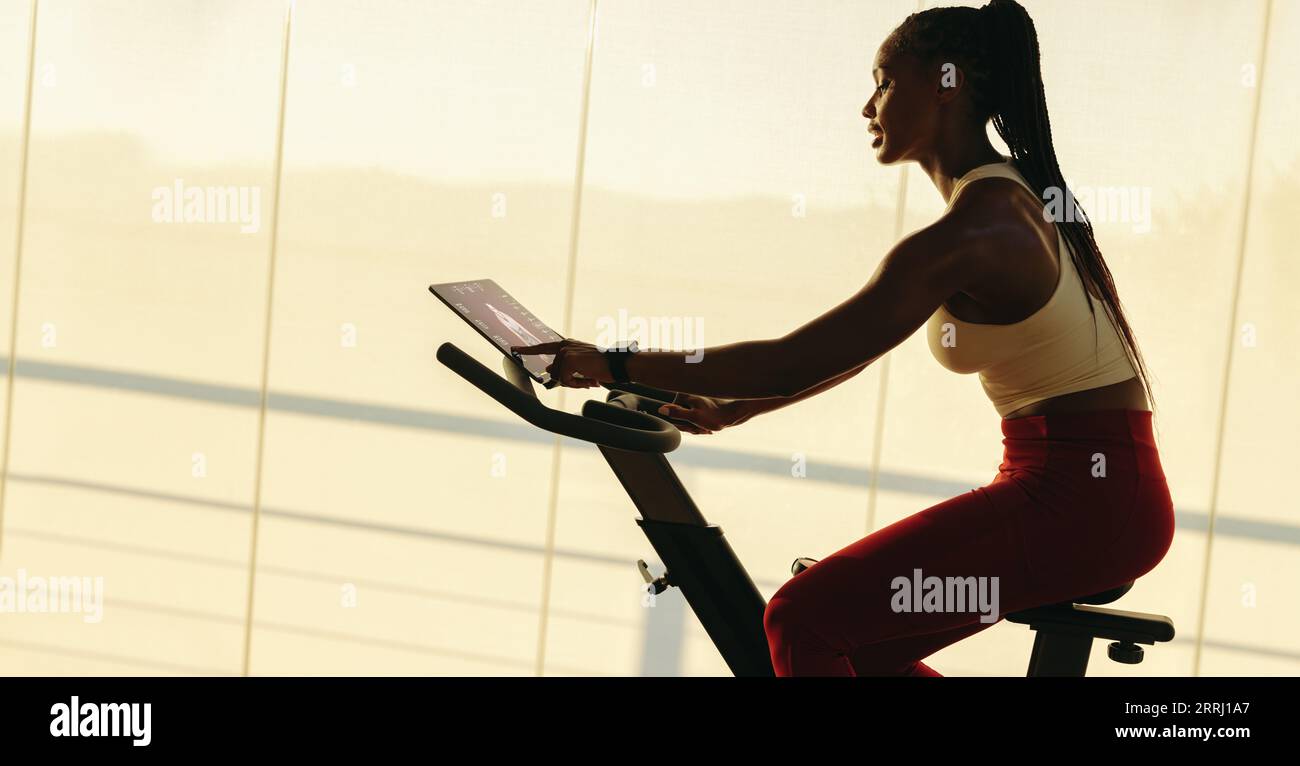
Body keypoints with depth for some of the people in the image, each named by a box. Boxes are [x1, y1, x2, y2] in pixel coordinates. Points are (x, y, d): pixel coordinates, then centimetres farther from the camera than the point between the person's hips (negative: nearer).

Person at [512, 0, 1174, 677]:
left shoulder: (970, 233, -18)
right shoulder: (1009, 198, 14)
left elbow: (796, 362, -19)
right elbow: (857, 344, 22)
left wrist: (615, 366, -12)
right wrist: (732, 407, 22)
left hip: (1079, 500, -10)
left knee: (802, 619, -13)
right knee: (856, 642, 15)